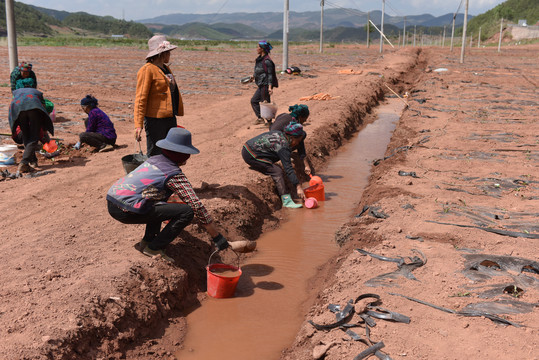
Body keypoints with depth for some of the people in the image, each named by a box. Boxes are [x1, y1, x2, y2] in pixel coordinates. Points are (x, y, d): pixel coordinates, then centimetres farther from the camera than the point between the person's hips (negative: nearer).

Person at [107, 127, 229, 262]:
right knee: (187, 211, -9)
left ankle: (148, 239, 25)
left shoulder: (154, 159, 17)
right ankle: (153, 248, 0)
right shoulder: (174, 174, -6)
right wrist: (217, 237, -4)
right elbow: (197, 206, -10)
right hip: (127, 211, -9)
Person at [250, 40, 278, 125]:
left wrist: (270, 87, -25)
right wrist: (254, 76, 32)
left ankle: (269, 121, 8)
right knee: (254, 100, 12)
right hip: (261, 85, 10)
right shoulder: (260, 59, 12)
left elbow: (270, 74, -19)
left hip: (265, 85, -10)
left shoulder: (267, 61, -17)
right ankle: (260, 118, 13)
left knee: (266, 103, -3)